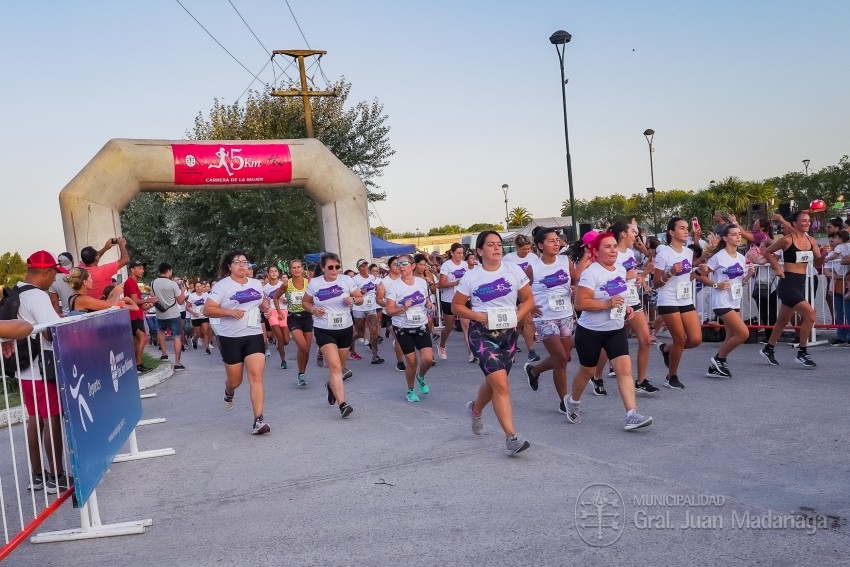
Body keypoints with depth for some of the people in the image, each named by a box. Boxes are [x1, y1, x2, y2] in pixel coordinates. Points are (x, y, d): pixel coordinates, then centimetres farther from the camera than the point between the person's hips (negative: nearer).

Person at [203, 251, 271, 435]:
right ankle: (228, 393, 49)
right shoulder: (222, 285, -6)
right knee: (235, 380, 11)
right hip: (230, 338, -2)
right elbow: (207, 310, -9)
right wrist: (229, 311, -22)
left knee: (256, 376, -12)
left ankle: (259, 420, -14)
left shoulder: (256, 284, 9)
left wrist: (265, 306, 4)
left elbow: (262, 304, 27)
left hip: (254, 335, 3)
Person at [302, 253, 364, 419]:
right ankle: (342, 404, -18)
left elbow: (361, 298, 5)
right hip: (324, 330, -3)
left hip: (346, 329, 3)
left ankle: (331, 385, 49)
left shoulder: (346, 280, -3)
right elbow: (305, 302, 9)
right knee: (335, 366, -15)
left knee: (340, 366, 17)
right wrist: (313, 310, -12)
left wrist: (353, 300, -17)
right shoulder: (314, 283, -4)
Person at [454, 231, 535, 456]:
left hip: (508, 334, 4)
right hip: (482, 333, -3)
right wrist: (479, 316, -13)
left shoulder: (514, 270, 0)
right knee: (501, 384, -16)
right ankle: (511, 437, -10)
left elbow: (528, 299, 6)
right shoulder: (471, 277, -4)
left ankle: (475, 409, 49)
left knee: (494, 381, 17)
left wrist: (517, 316, -12)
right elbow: (456, 305, 2)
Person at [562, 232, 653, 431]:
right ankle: (573, 401, 39)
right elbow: (580, 303, -23)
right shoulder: (591, 273, -18)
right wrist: (606, 304, -29)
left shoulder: (621, 270, 4)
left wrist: (625, 307, 5)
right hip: (590, 331, -5)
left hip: (616, 330, 5)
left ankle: (632, 415, -10)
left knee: (624, 369, -9)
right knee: (587, 371, 12)